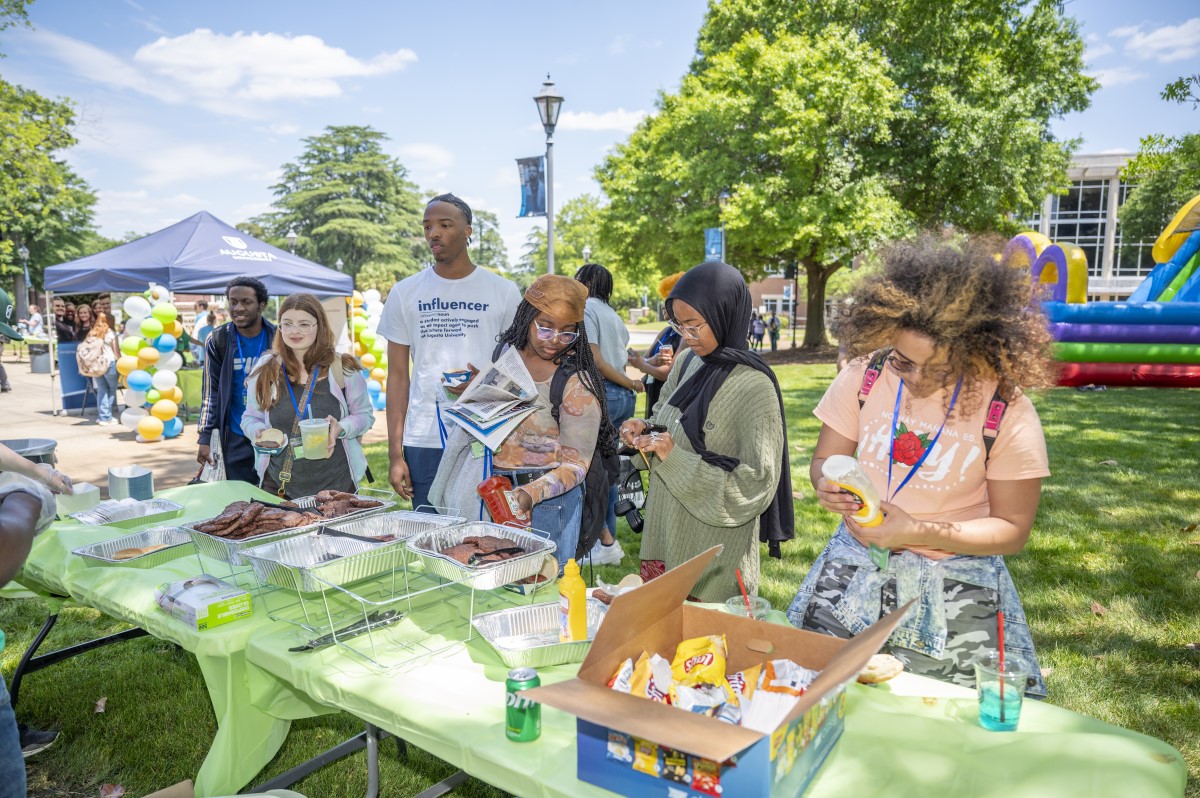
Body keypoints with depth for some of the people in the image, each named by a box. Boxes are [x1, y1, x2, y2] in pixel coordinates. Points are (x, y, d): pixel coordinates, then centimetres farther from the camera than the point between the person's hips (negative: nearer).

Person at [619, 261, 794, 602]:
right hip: (663, 535, 6)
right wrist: (644, 429, -4)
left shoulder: (754, 387, -18)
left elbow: (754, 486, -20)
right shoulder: (686, 362, 2)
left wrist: (676, 460, -23)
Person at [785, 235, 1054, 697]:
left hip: (953, 588, -1)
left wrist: (918, 532, -23)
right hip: (856, 567, 2)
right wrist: (828, 485, -23)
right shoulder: (865, 374, -9)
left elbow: (1012, 529, -9)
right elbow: (824, 460, 2)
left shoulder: (1007, 411, -14)